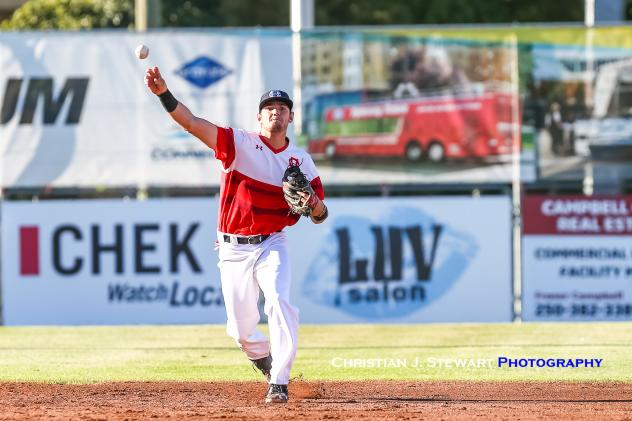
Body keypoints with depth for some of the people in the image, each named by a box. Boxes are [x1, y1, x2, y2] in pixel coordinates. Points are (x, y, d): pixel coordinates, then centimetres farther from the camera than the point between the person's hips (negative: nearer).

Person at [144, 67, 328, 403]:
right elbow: (192, 123, -18)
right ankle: (264, 359, 37)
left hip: (271, 246, 0)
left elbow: (320, 216, 7)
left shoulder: (300, 160, 4)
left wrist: (315, 205, -18)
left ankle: (279, 383, -22)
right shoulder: (240, 143, -4)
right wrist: (163, 93, -33)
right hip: (234, 251, 0)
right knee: (240, 330, 3)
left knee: (279, 302, -26)